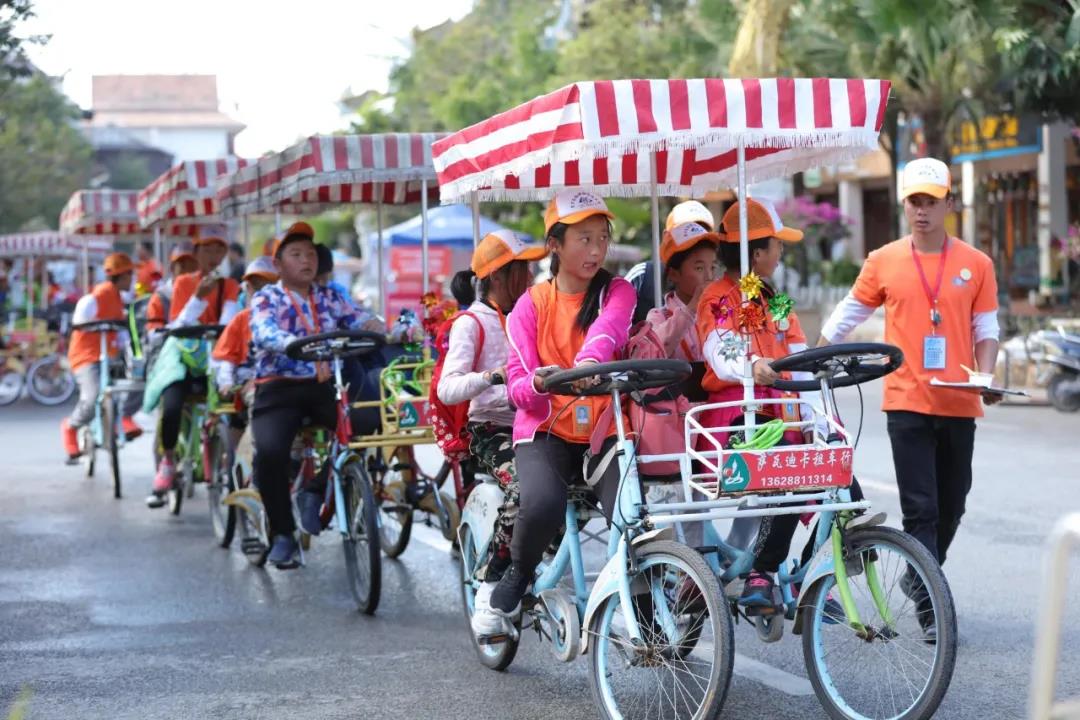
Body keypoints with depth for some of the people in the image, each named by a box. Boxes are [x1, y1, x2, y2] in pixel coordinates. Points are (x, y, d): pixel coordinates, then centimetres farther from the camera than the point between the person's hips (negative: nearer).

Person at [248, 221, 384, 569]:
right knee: (270, 451, -29)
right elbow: (266, 334, -18)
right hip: (279, 389, -3)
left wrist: (388, 334, -25)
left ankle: (315, 492, -1)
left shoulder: (328, 298, 16)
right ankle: (283, 536, -8)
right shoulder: (265, 299, 3)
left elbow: (360, 319, -1)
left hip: (323, 387, 3)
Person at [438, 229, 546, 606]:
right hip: (491, 429, -6)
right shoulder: (472, 323, -5)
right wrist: (492, 376, -34)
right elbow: (447, 389, -18)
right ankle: (491, 583, -19)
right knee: (523, 485, -34)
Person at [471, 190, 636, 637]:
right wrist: (539, 384, -28)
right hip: (547, 432, 0)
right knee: (542, 507, -31)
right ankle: (514, 583, 0)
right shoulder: (532, 304, 6)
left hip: (605, 432, 1)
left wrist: (588, 363, -43)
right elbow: (519, 387, -2)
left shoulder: (617, 293, 6)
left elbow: (606, 330, -19)